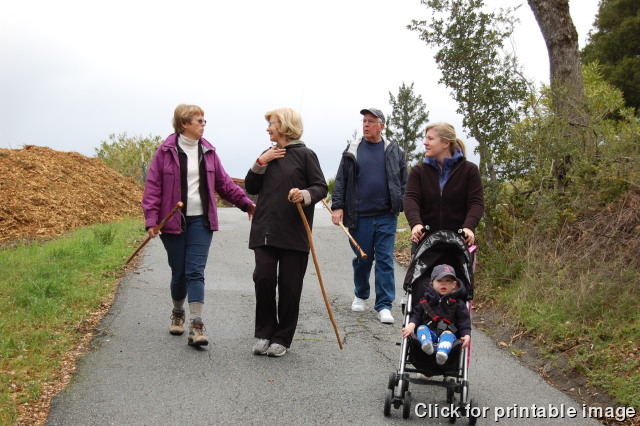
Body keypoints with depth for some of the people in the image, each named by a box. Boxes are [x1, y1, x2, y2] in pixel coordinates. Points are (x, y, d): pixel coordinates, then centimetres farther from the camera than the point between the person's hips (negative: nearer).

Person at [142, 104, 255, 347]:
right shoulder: (166, 151, -3)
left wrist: (246, 204, 10)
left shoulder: (207, 151, 7)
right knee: (179, 273, 7)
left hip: (200, 220, 2)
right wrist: (151, 219, -12)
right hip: (173, 221, -2)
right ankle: (178, 313, 34)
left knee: (195, 272, -8)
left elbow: (224, 183, 14)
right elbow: (153, 187, -4)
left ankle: (196, 327, -13)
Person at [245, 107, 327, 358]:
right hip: (265, 230, 4)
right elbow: (251, 188, 13)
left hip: (294, 232, -4)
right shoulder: (268, 155, 15)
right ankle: (264, 334, 10)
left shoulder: (304, 154, -1)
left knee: (289, 285, 2)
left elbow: (321, 187, -6)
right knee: (263, 278, -5)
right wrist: (261, 162, 0)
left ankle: (282, 338, 14)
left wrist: (305, 194, -26)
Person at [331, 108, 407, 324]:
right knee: (362, 259, 10)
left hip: (386, 216, 0)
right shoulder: (352, 151, 7)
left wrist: (399, 205, 1)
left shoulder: (394, 151, 7)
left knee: (385, 260, -2)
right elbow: (340, 181, 6)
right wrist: (338, 206, -2)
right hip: (360, 216, 1)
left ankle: (384, 305, 1)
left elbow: (404, 182, 10)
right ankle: (360, 296, 32)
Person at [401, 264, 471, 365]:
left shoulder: (457, 303, 12)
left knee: (448, 335, -33)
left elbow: (464, 322, 7)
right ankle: (426, 344, -57)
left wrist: (467, 335, -11)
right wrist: (411, 324, -9)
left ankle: (443, 353, -63)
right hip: (429, 331, 2)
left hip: (447, 331, -2)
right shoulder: (426, 300, 15)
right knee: (421, 328, -26)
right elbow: (416, 314, 13)